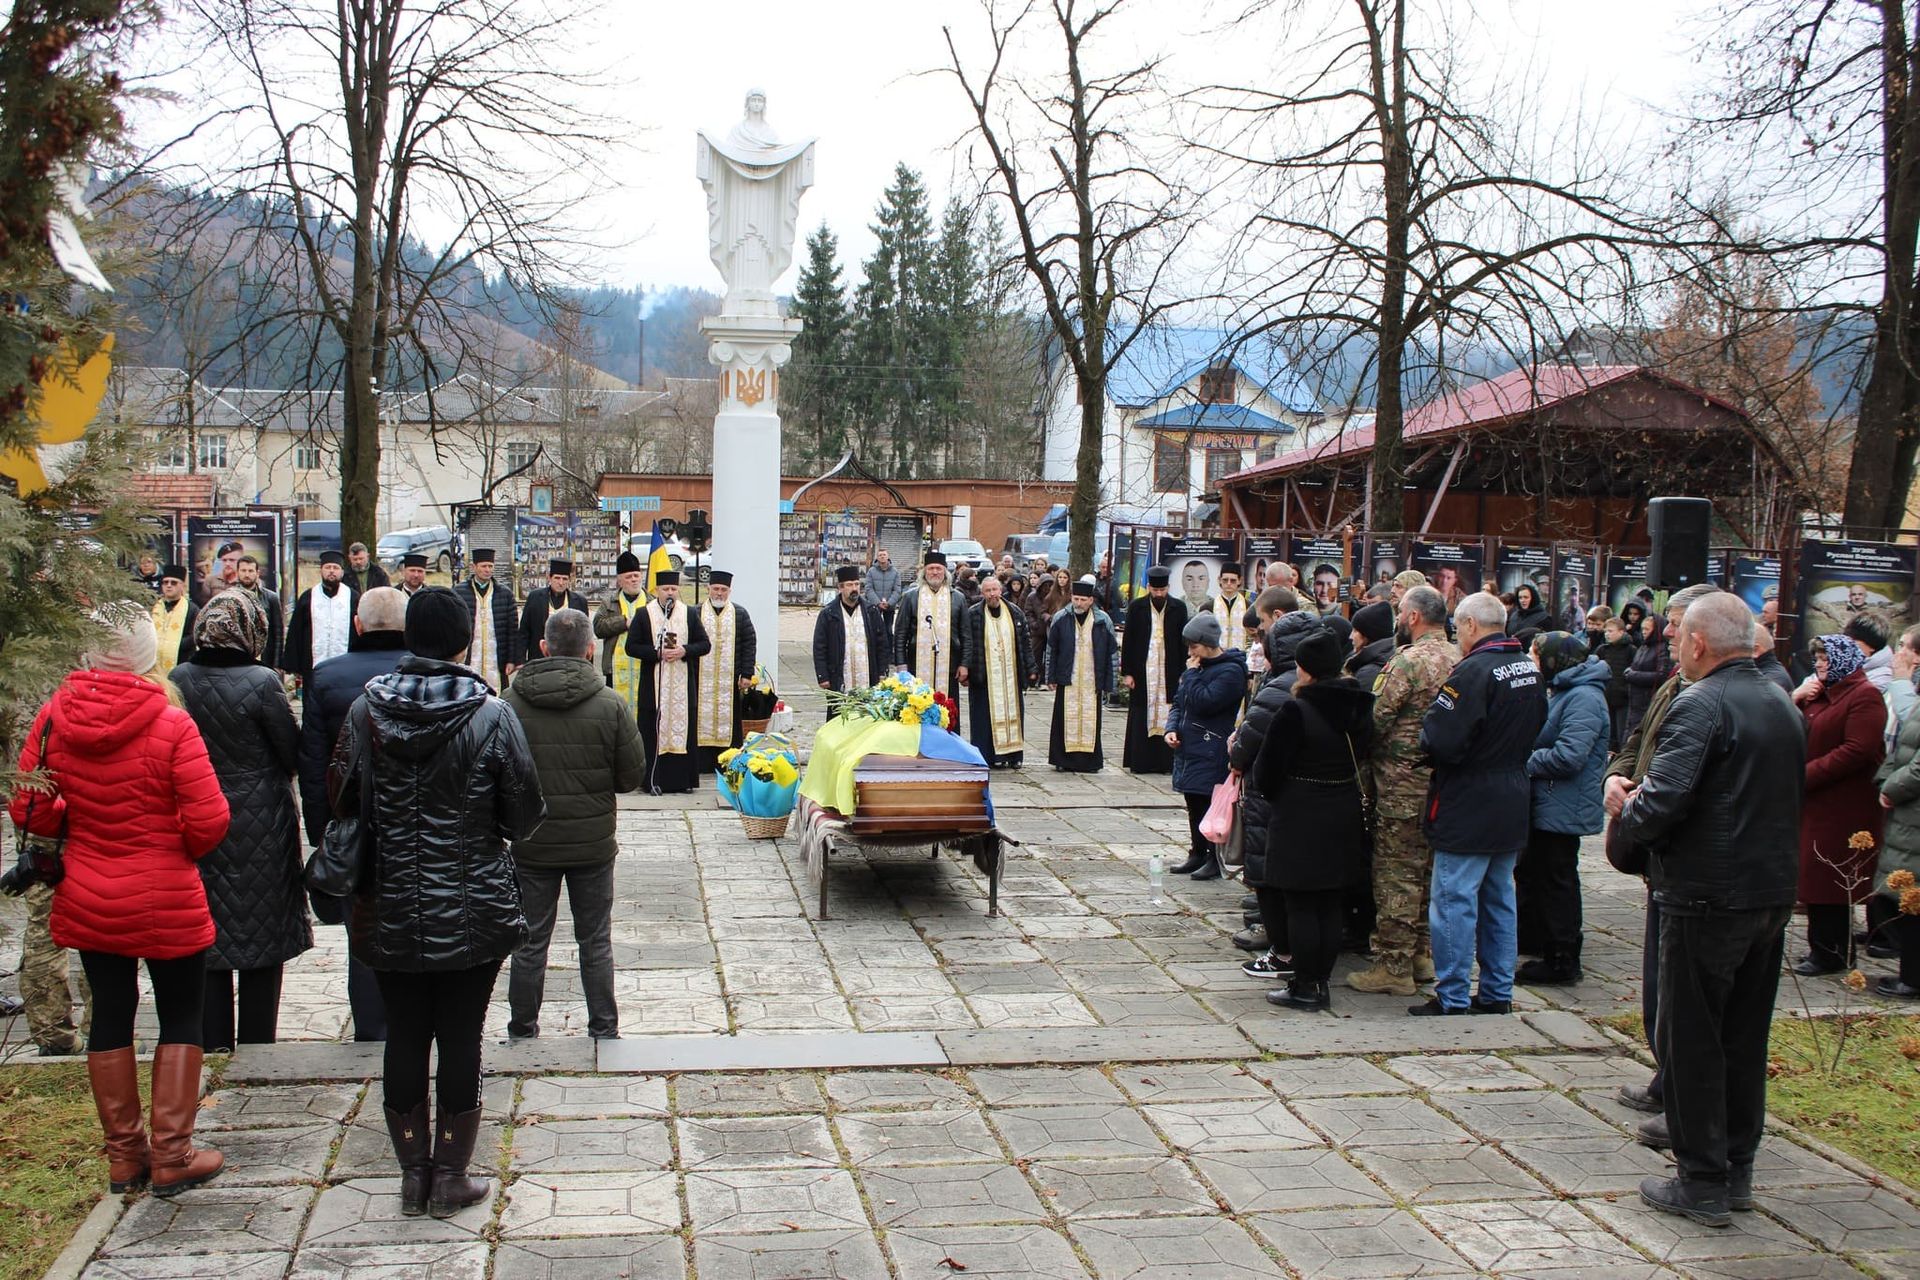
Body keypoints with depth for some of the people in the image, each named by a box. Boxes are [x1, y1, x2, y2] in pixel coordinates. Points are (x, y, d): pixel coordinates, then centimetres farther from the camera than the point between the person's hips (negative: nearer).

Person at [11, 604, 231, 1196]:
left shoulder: (54, 716, -7)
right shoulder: (169, 723, -20)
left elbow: (27, 809, -1)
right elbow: (208, 821, -19)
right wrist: (176, 847, 3)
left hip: (86, 898, 5)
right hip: (167, 903, -4)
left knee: (110, 1014, 16)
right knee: (180, 1018, 10)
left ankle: (123, 1154, 26)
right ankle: (171, 1156, 14)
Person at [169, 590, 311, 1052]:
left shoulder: (179, 680, -5)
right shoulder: (262, 682, -16)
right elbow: (293, 753, -9)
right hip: (260, 824, -3)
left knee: (206, 938, 13)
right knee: (262, 940, 8)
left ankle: (212, 1044, 19)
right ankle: (256, 1045, 14)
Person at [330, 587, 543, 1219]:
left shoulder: (365, 710, -6)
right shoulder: (491, 716, -13)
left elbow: (339, 799, 3)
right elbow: (524, 817, -8)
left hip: (390, 911, 3)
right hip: (472, 912, -2)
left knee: (403, 1037, 13)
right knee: (461, 1038, 8)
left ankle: (412, 1175, 24)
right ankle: (451, 1178, 17)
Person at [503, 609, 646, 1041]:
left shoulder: (511, 702, -9)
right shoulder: (610, 704, -12)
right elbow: (633, 776, -6)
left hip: (530, 844, 1)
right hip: (593, 843, 0)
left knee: (530, 941, 12)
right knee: (596, 941, 12)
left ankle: (522, 1030, 21)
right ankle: (604, 1030, 18)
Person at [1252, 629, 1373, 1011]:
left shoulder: (1295, 710, -18)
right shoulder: (1359, 707, 1)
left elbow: (1267, 770, -13)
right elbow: (1362, 756, 11)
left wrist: (1261, 785, 8)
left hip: (1300, 819, -6)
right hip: (1346, 817, 6)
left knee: (1300, 906, 2)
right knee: (1332, 905, 13)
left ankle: (1305, 988, 6)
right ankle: (1322, 982, 19)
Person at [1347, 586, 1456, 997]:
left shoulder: (1407, 662, -17)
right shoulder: (1458, 660, 7)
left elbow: (1376, 719, -17)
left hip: (1403, 782, -8)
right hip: (1442, 781, 8)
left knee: (1396, 874, -2)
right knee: (1428, 871, 16)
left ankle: (1393, 966, 1)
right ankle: (1422, 955, 25)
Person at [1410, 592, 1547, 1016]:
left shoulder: (1474, 670, -19)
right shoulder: (1529, 669, 7)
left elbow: (1440, 739, -24)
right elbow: (1536, 730, 17)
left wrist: (1426, 733, -4)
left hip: (1468, 806, -8)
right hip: (1513, 804, 8)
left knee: (1454, 901, -2)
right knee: (1498, 900, 16)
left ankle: (1452, 998, 2)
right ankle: (1497, 993, 22)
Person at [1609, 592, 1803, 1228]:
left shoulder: (1699, 706, -17)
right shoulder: (1783, 705, 10)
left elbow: (1660, 806, -26)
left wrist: (1624, 805, -5)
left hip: (1706, 897, -8)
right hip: (1773, 893, 8)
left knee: (1690, 1039, 2)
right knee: (1745, 1037, 16)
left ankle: (1703, 1184, 7)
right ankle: (1738, 1170, 25)